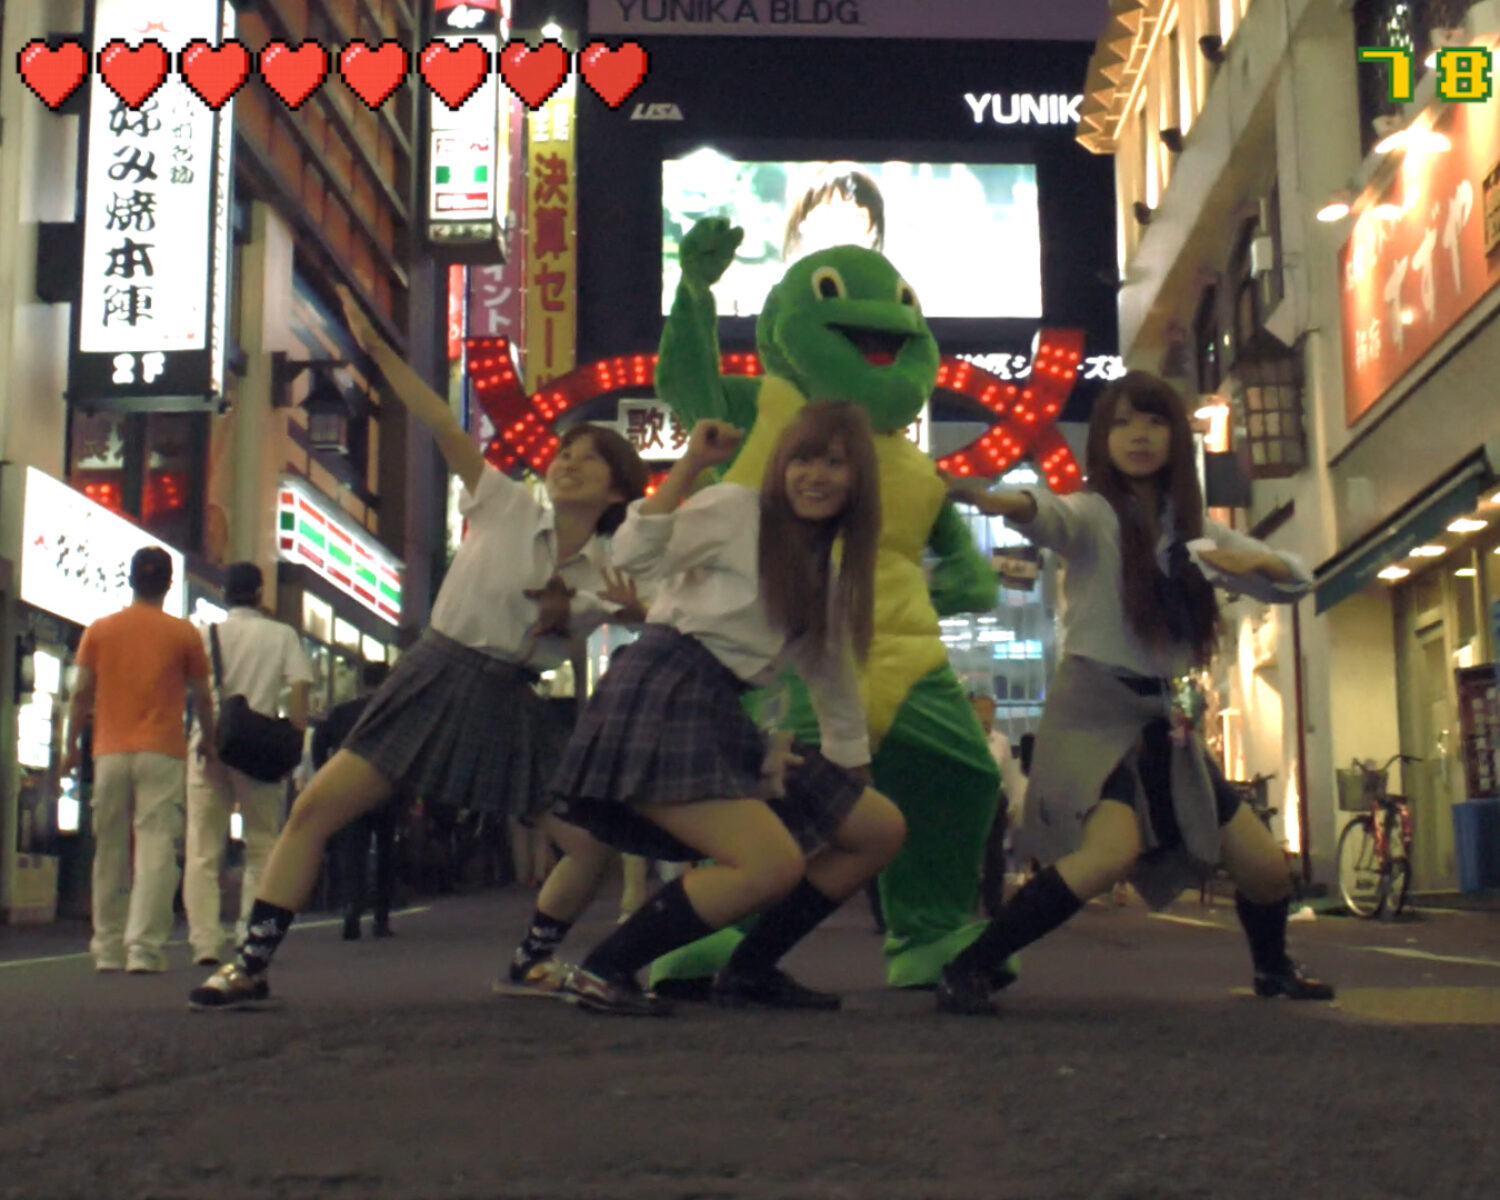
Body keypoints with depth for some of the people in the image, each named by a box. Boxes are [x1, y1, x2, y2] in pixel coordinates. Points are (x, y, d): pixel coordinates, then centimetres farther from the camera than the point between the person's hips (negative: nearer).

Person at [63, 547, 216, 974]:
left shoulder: (100, 630, 7)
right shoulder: (183, 634, 2)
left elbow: (82, 693, 5)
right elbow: (201, 697, 6)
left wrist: (71, 746, 13)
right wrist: (208, 742, 20)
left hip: (110, 752, 2)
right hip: (162, 754, -2)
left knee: (110, 851, 10)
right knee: (157, 848, -5)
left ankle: (108, 947, 14)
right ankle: (145, 948, -14)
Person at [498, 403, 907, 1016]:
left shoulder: (828, 576, 19)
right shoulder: (735, 508, -3)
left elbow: (832, 675, 26)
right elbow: (634, 556, -16)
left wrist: (855, 768, 27)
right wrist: (689, 464, -16)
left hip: (725, 721, 9)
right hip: (660, 700, -8)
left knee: (882, 830, 7)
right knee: (773, 867, -25)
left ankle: (750, 969, 15)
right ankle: (602, 970, -11)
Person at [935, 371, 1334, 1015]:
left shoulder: (1193, 528, 11)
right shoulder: (1095, 514, -8)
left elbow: (1296, 581, 13)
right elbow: (1053, 518, -33)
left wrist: (1254, 562, -11)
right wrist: (1004, 502, -57)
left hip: (1160, 719, 6)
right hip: (1094, 709, -6)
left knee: (1265, 866, 8)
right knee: (1113, 850, -32)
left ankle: (1273, 968, 39)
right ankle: (970, 966, -24)